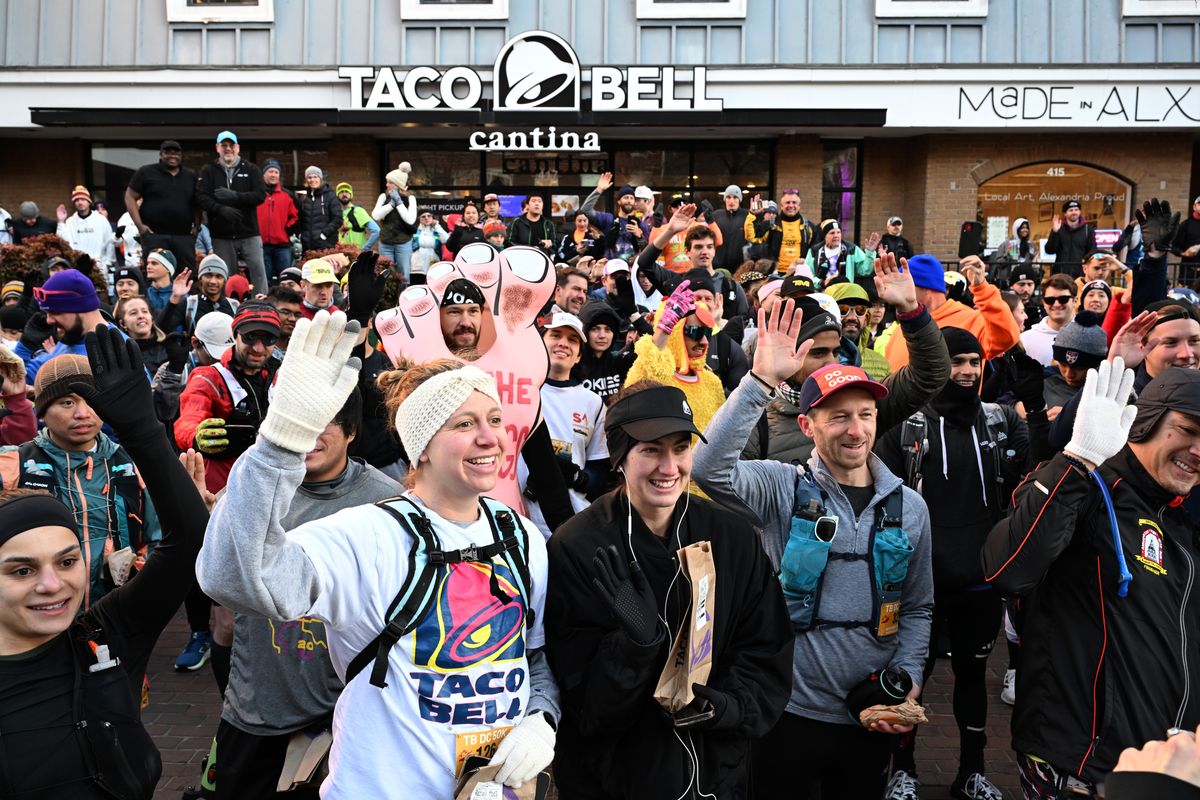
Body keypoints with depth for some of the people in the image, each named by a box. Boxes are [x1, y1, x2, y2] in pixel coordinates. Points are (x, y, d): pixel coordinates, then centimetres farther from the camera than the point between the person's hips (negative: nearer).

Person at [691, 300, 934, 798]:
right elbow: (710, 468, -29)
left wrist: (906, 678, -3)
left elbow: (917, 608, 11)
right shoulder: (782, 490, -9)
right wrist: (762, 380, -33)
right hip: (789, 714, -3)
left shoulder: (909, 507, 3)